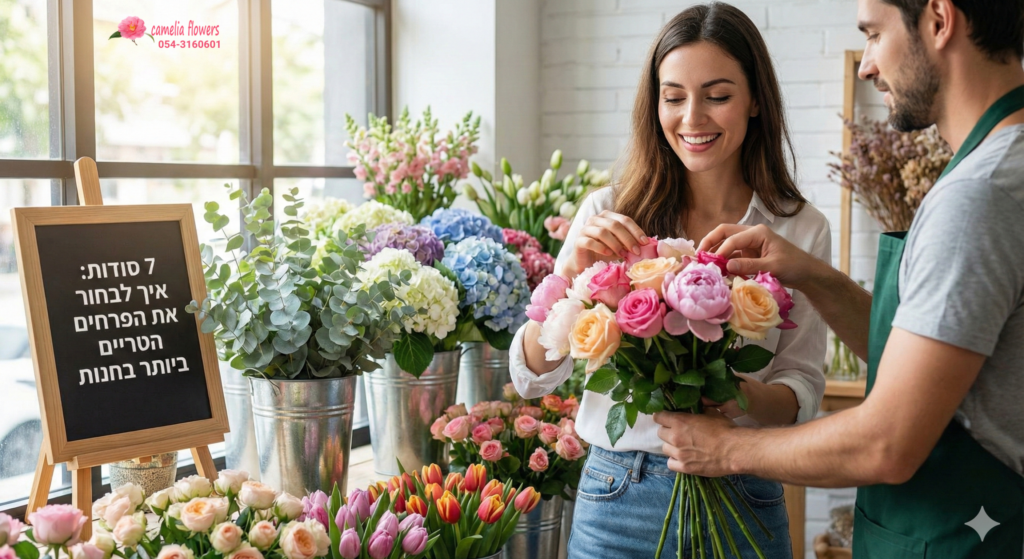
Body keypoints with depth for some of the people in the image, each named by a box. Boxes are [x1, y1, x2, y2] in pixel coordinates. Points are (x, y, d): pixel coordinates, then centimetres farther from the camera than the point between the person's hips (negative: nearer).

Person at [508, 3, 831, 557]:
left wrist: (747, 398, -23)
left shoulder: (802, 231, -3)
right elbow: (532, 376, -4)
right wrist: (572, 271, -21)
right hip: (618, 492, 0)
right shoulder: (608, 215, -3)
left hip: (741, 498, 0)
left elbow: (803, 385, -1)